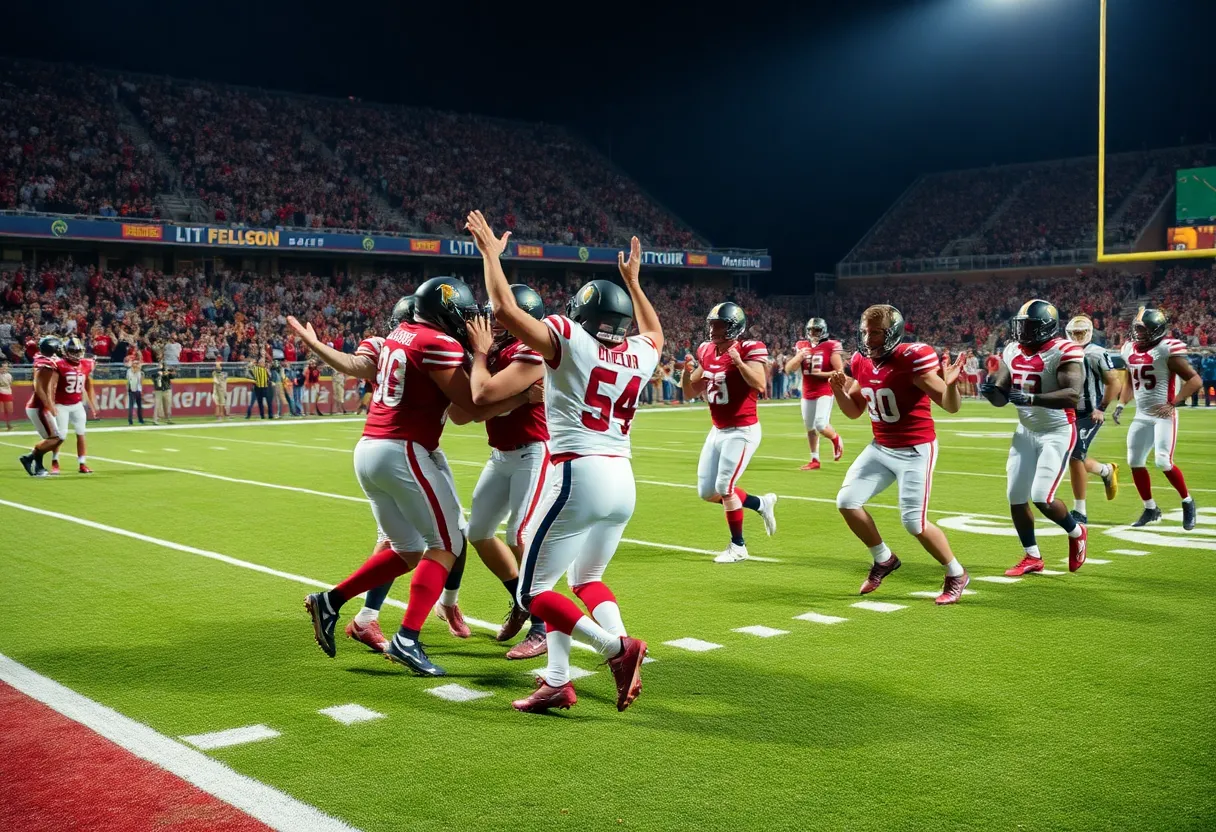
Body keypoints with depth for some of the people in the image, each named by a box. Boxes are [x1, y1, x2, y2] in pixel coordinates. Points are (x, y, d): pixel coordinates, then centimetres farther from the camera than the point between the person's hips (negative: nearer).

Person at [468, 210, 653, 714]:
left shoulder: (569, 340, -6)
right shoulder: (640, 356, 10)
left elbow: (504, 309, -8)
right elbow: (654, 333, 35)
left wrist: (491, 253, 6)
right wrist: (632, 280, 44)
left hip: (580, 476, -7)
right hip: (623, 482, 7)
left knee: (534, 591, 3)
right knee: (586, 578, 23)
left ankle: (616, 648, -10)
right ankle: (557, 680, 8)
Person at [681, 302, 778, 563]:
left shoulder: (749, 349, -15)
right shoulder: (706, 352, 5)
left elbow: (760, 386, -28)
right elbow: (689, 394, 8)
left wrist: (738, 362, -35)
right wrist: (687, 372, -10)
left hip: (742, 431, -8)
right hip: (718, 431, 8)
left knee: (724, 487, -9)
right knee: (707, 491, 8)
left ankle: (738, 546, 9)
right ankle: (762, 504, 27)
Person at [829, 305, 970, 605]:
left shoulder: (913, 358, -22)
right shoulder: (861, 362, -2)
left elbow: (952, 407, -22)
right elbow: (854, 412, 10)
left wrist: (950, 384, -44)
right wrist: (839, 390, -9)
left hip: (916, 450, -7)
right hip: (881, 448, 7)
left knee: (914, 522, -10)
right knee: (847, 502, 0)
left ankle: (957, 575, 13)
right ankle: (884, 559, 20)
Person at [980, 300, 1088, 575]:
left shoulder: (1063, 352, -18)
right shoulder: (1012, 351, 3)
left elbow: (1072, 396, -29)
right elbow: (1002, 398, 6)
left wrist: (1031, 398, -39)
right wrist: (992, 391, -18)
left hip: (1057, 432, -7)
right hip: (1025, 431, 7)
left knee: (1042, 498, -13)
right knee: (1016, 497, 5)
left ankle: (1077, 533, 18)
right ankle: (1032, 557, 22)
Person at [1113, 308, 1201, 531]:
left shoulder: (1166, 350, -14)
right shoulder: (1130, 350, 8)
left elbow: (1195, 380, -14)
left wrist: (1173, 404, -22)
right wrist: (1121, 405, 10)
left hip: (1164, 415, -7)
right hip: (1141, 415, 7)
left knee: (1163, 461, -15)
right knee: (1135, 462, 6)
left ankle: (1187, 502, 8)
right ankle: (1151, 509, 21)